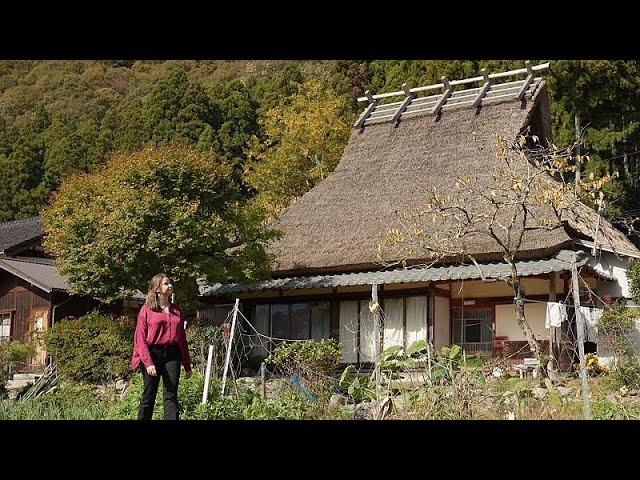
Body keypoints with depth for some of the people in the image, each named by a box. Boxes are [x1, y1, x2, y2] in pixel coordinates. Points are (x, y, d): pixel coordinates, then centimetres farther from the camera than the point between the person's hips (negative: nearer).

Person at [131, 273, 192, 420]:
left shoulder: (176, 310, 14)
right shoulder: (146, 310, 1)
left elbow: (182, 339, 15)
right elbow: (140, 339, -4)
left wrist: (187, 366, 13)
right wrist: (148, 362, -16)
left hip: (172, 355, 3)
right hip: (152, 354, -3)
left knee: (171, 396, -2)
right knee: (148, 397, 3)